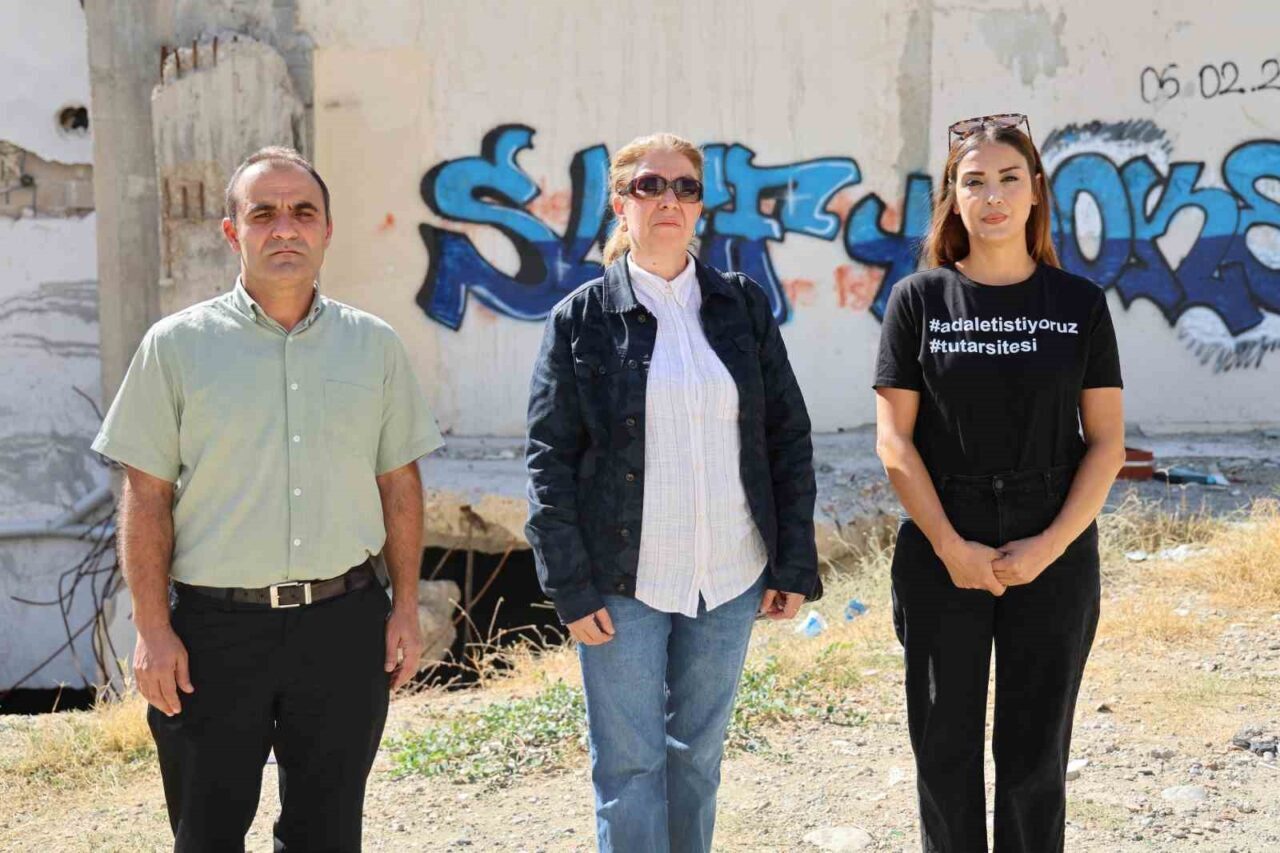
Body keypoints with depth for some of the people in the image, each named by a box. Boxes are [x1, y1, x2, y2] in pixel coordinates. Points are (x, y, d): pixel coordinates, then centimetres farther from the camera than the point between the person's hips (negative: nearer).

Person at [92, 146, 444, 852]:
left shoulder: (374, 345, 6)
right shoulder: (176, 345, -1)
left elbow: (398, 483, 10)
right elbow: (146, 497, -1)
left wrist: (405, 608, 6)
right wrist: (152, 629, -6)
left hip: (345, 625, 2)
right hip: (216, 628, -2)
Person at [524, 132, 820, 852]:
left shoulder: (744, 306, 5)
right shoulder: (581, 318, -3)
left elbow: (789, 437, 6)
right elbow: (550, 459, -4)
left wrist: (795, 565, 2)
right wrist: (571, 589, -9)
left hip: (730, 577, 3)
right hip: (624, 583, -2)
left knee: (699, 753, 15)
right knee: (629, 764, 5)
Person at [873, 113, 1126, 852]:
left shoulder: (1079, 303, 1)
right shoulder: (919, 300, -2)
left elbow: (1107, 441, 0)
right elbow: (895, 441, -4)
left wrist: (1050, 544, -12)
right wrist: (952, 548, -12)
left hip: (1053, 555, 0)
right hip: (942, 553, 0)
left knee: (1036, 753, 8)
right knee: (946, 745, 9)